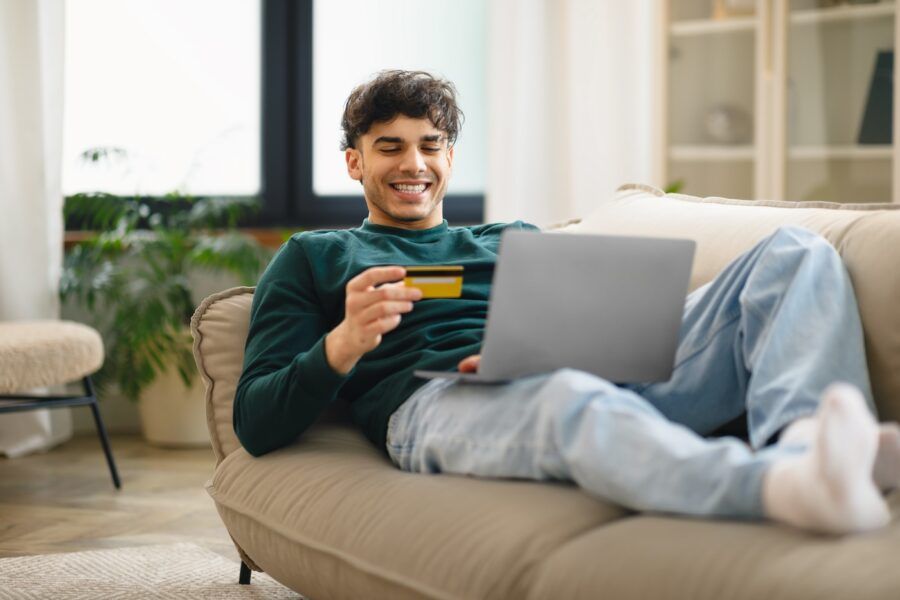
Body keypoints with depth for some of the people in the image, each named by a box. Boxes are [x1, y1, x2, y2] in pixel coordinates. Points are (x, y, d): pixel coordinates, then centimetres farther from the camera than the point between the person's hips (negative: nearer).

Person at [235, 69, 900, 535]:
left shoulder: (517, 239, 36)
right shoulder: (314, 256, 26)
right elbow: (256, 425, 13)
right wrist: (342, 345, -7)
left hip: (598, 375, 5)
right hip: (438, 400, -4)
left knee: (795, 252, -12)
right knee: (570, 400, -43)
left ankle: (802, 437, -44)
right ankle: (787, 487, -70)